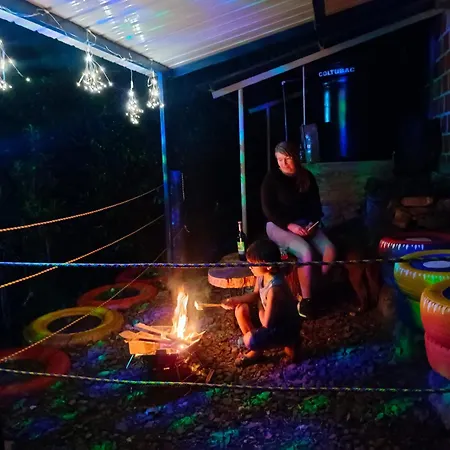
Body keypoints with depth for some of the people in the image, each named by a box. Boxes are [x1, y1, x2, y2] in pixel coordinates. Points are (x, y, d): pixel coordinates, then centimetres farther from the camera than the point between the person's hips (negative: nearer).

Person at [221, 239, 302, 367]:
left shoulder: (275, 289, -36)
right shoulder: (262, 275, -10)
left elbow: (266, 323, -29)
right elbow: (255, 295, 11)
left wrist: (260, 307, -10)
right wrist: (234, 300, -3)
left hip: (287, 327, -9)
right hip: (272, 318, 9)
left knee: (249, 340, -23)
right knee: (241, 310, -1)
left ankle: (288, 344, 2)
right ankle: (256, 350, 14)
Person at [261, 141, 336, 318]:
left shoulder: (307, 177, 5)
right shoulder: (271, 179, -8)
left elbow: (316, 204, 8)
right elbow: (268, 210, -11)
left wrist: (312, 223, -11)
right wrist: (290, 226, -21)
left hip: (304, 223, 5)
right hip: (279, 226, -5)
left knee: (330, 249, -20)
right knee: (306, 252, -30)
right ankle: (305, 300, -17)